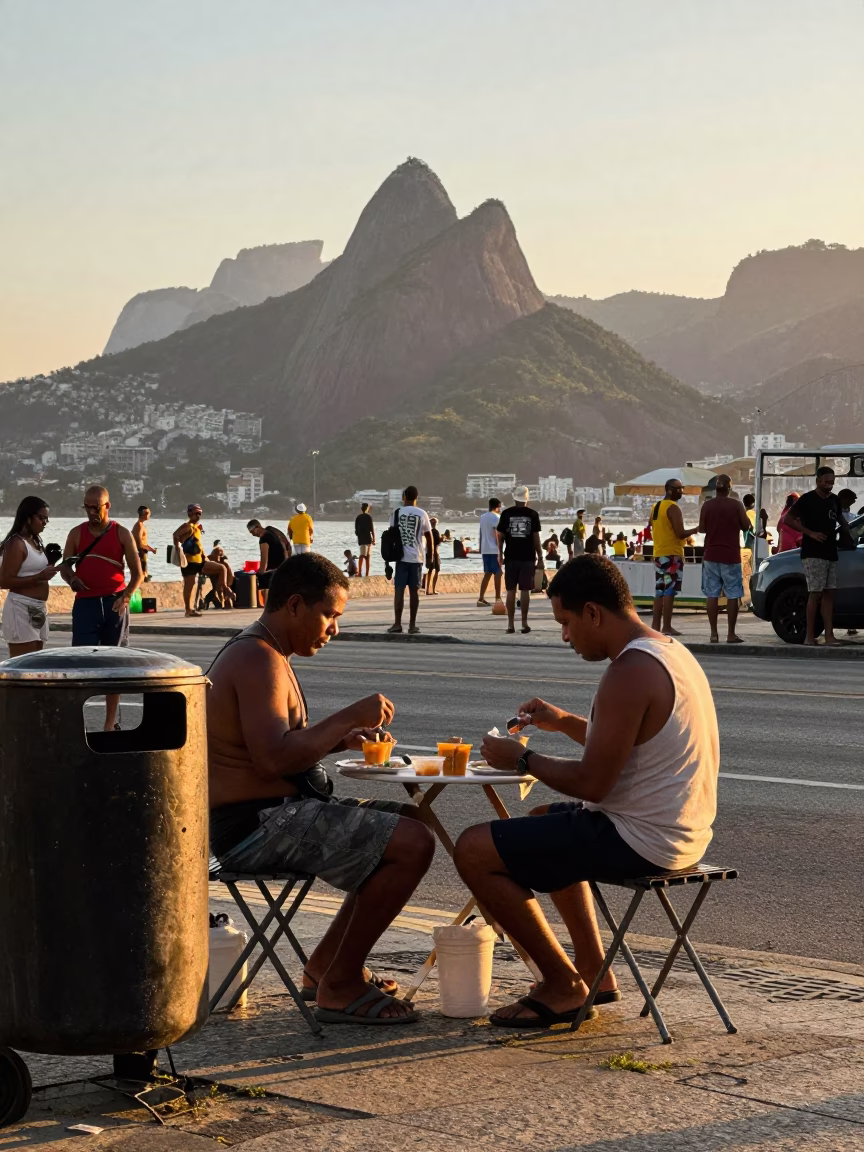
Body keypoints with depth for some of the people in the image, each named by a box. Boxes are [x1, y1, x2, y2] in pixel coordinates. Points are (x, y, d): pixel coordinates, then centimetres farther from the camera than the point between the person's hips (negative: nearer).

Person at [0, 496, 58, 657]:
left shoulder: (35, 542, 15)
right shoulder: (16, 543, -13)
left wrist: (48, 569, 6)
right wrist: (40, 576, -22)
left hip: (37, 610, 10)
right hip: (21, 609, -10)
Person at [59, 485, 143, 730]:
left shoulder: (121, 534, 4)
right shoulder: (77, 533, 7)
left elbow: (137, 573, 3)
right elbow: (64, 566, 11)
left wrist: (125, 596, -14)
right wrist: (71, 579, -12)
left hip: (114, 603, 0)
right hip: (85, 602, 0)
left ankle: (110, 722, 13)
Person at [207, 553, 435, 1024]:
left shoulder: (259, 653, 16)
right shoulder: (259, 660, -18)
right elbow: (273, 759, -30)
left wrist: (341, 738, 9)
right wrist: (350, 716, -23)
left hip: (276, 813, 11)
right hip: (257, 826, -11)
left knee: (409, 823, 19)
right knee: (412, 844, -20)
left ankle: (326, 964, 20)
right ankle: (339, 986, -10)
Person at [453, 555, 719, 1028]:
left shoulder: (629, 673, -22)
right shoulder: (670, 652, 10)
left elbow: (591, 783, -23)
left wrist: (522, 759, -8)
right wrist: (564, 722, 16)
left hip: (641, 841, -11)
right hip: (683, 834, 11)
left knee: (474, 851, -8)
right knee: (545, 821, 35)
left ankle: (564, 986, 1)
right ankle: (593, 970, 30)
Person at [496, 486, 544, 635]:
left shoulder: (506, 514, 0)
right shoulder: (532, 514, -2)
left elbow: (500, 536, 3)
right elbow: (536, 537, -2)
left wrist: (500, 554, 17)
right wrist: (540, 557, 4)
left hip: (511, 557, 1)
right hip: (528, 557, -1)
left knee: (511, 590, 5)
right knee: (525, 590, 2)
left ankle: (511, 624, 4)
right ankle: (524, 623, 2)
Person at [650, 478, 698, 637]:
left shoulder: (656, 507, 15)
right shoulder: (673, 508, -13)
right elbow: (680, 533, -19)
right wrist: (695, 530, -4)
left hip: (658, 553, 9)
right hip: (672, 554, -9)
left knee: (660, 590, 12)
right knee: (670, 591, -8)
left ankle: (656, 624, 11)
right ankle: (667, 627, -10)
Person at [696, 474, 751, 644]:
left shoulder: (707, 505, -1)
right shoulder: (736, 505, -6)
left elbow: (702, 528, 5)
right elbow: (746, 526, 1)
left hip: (711, 555, 2)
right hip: (731, 555, -2)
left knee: (712, 595, 5)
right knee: (733, 595, 3)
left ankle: (714, 633, 1)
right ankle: (731, 634, 1)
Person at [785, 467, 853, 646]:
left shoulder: (834, 500, 12)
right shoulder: (808, 499, -7)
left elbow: (840, 519, 31)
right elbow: (788, 519, -10)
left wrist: (845, 533, 9)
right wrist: (810, 533, -16)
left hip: (831, 553, 7)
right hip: (813, 554, -7)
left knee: (828, 593, 3)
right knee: (815, 593, -10)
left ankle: (829, 635, 2)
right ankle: (810, 636, -7)